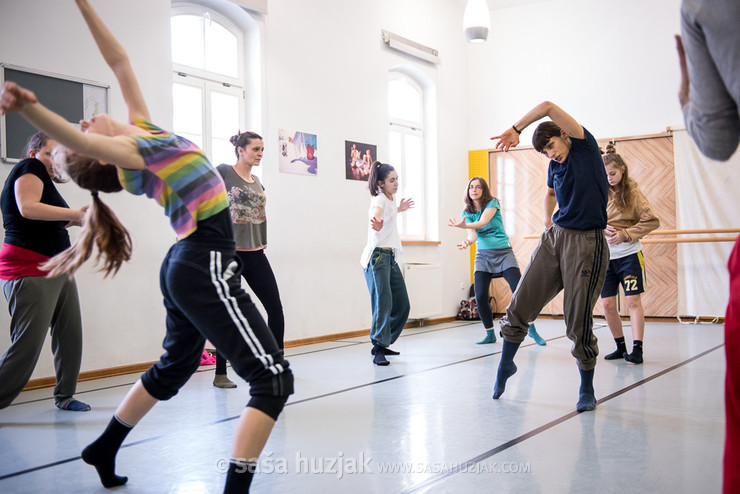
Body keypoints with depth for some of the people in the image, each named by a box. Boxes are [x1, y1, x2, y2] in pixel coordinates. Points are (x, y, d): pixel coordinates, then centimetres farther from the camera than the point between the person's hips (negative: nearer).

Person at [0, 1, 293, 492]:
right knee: (273, 379, -12)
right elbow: (78, 142, -30)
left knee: (174, 366, 26)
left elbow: (120, 61, 19)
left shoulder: (141, 128, 12)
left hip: (189, 264, 10)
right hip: (207, 268, -10)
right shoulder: (126, 151, -9)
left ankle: (105, 450, 40)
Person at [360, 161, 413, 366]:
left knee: (402, 304, 8)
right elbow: (376, 212, -37)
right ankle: (378, 350, -13)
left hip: (390, 257, 9)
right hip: (377, 256, -9)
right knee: (383, 302, -17)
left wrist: (398, 209, 32)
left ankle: (382, 343, 18)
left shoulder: (390, 199, 17)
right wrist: (376, 224, -57)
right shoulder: (379, 199, -10)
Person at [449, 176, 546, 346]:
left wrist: (464, 225, -44)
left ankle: (531, 329, 4)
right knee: (480, 297, -10)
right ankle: (490, 334, 8)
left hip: (503, 252, -3)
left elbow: (482, 223, -24)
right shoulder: (467, 213, 5)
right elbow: (473, 234, -9)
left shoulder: (492, 203, -6)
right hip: (483, 255, 3)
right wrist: (468, 241, -34)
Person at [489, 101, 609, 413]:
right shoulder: (555, 166, 12)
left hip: (586, 243, -6)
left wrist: (515, 129, -4)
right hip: (555, 237, 6)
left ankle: (587, 389, 13)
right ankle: (506, 365, 23)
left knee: (578, 319, -5)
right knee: (520, 304, 2)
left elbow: (548, 107, -15)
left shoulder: (586, 147, -5)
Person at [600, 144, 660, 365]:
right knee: (608, 304, 3)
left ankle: (637, 349, -4)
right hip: (604, 256, 4)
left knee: (633, 301, -6)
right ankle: (620, 347, 18)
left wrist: (624, 234, -17)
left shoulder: (632, 192, -3)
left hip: (628, 255, -4)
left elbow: (652, 221, -8)